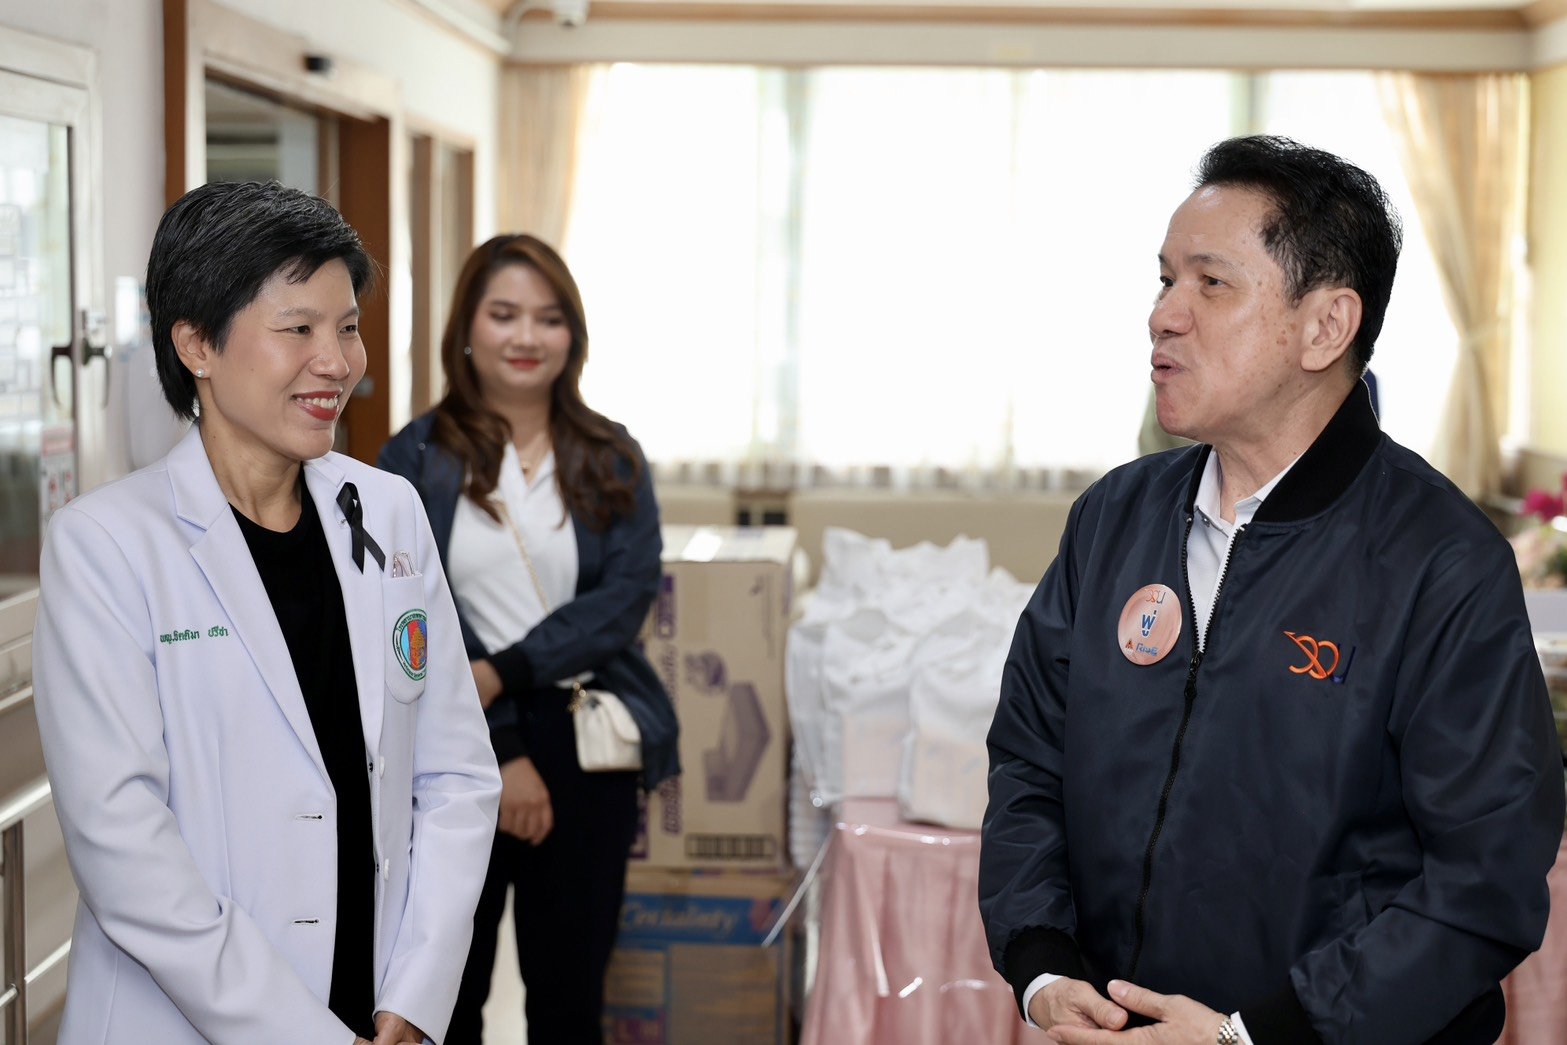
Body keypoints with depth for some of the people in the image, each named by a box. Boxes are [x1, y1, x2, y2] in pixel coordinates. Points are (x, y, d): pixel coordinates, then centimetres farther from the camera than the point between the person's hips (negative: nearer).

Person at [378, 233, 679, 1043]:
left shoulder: (612, 460, 6)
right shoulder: (415, 460, 0)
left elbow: (629, 594, -6)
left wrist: (502, 672, -18)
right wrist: (499, 754, -13)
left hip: (586, 747, 1)